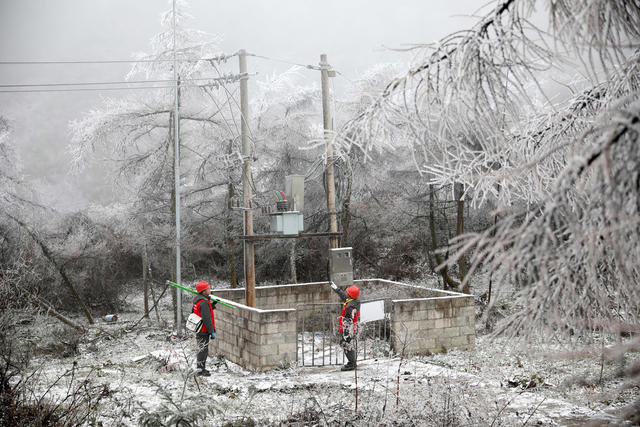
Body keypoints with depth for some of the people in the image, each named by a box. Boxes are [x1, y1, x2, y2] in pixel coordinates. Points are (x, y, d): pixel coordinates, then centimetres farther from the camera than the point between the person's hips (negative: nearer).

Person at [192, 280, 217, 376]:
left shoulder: (197, 300, 9)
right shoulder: (204, 303, -23)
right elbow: (207, 319, -24)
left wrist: (213, 304, 13)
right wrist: (212, 331, -20)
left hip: (199, 330, 10)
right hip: (203, 331, -10)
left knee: (202, 350, 19)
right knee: (203, 350, -1)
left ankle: (201, 368, 29)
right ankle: (200, 370, 5)